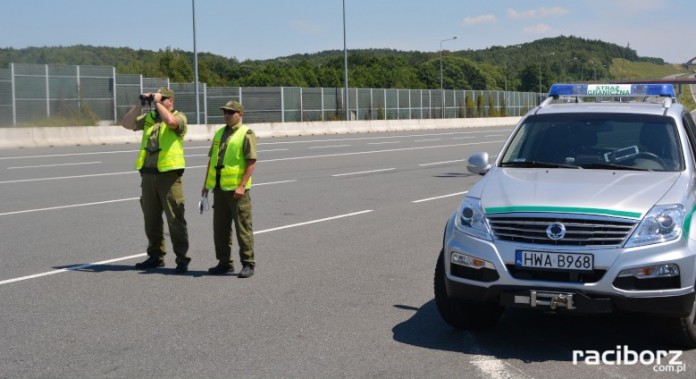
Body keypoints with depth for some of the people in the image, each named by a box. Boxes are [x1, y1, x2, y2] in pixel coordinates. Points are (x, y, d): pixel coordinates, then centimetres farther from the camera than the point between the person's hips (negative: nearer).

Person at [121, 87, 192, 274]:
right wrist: (140, 104, 1)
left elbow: (170, 121, -24)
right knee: (151, 218, 13)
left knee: (175, 219, -5)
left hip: (169, 174, -6)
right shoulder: (148, 118, 15)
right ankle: (156, 256, 23)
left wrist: (157, 102, -12)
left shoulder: (179, 117, -1)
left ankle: (182, 259, 0)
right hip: (148, 174, 6)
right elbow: (127, 124, 7)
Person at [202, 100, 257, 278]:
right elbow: (212, 160, 20)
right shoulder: (219, 133, 15)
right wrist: (206, 183, 16)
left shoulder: (246, 134, -6)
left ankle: (248, 264, 5)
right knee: (220, 228, 11)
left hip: (236, 189, -7)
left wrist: (242, 185, -20)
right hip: (219, 188, 7)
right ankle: (225, 263, 21)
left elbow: (251, 162, -13)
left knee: (243, 227, -2)